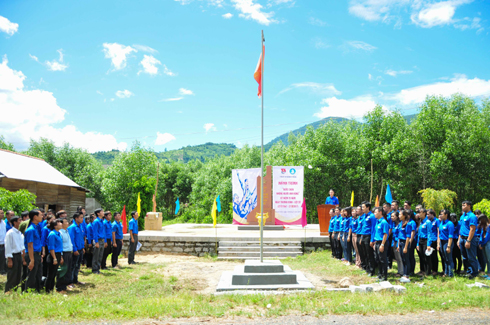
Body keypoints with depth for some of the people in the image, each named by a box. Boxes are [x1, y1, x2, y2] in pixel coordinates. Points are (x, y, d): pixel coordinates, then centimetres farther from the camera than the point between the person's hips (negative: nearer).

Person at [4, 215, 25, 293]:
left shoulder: (19, 233, 10)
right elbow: (7, 247, -14)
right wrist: (9, 260, -16)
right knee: (11, 277, -4)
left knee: (18, 276, 11)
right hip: (13, 256, -7)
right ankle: (8, 292, 5)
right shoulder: (10, 233, -13)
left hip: (19, 255, 7)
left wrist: (22, 256, 15)